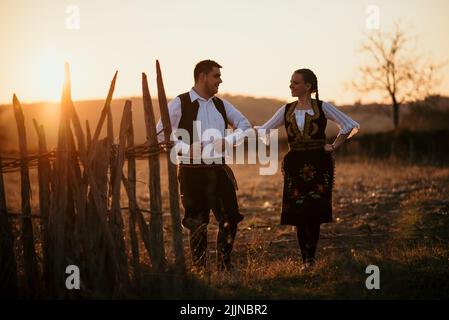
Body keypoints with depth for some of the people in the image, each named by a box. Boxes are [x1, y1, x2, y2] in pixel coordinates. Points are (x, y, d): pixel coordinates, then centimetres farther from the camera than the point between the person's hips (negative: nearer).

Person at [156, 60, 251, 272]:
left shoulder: (221, 104, 12)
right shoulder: (179, 104, -4)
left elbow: (245, 125, 18)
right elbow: (160, 134, -6)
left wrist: (228, 141, -2)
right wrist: (187, 148, -17)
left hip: (219, 171, 5)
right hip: (192, 172, -5)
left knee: (230, 218, 3)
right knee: (197, 223, 2)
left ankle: (224, 266, 17)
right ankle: (199, 268, 14)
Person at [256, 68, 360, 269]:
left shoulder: (322, 108, 0)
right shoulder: (286, 110, 11)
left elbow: (350, 126, 2)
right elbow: (265, 130, 12)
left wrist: (334, 147, -2)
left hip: (319, 164, -3)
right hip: (295, 166, 3)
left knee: (314, 212, -8)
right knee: (298, 214, 0)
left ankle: (310, 256, 2)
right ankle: (306, 259, 8)